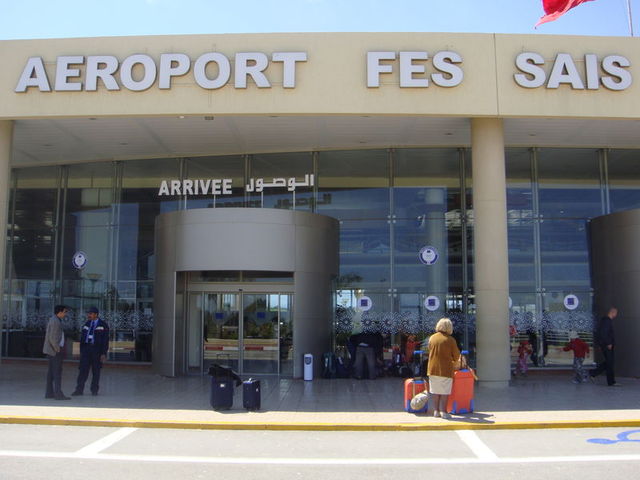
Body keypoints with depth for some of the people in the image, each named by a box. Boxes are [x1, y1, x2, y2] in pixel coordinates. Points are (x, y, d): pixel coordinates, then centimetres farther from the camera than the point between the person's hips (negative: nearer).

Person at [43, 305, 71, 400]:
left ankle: (49, 393, 16)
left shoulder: (54, 320, 15)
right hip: (55, 350, -10)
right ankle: (58, 394, -10)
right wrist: (58, 349, -16)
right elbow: (52, 338, -22)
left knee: (51, 372, 11)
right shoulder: (55, 321, -17)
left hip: (53, 350, 10)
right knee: (57, 372, -10)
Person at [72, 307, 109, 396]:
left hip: (96, 349, -3)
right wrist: (81, 351, 10)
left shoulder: (103, 325, -2)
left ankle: (94, 390, 13)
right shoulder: (86, 324, 12)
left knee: (96, 371, 4)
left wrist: (103, 353, -11)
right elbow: (82, 338, 16)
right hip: (86, 348, 3)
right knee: (83, 369, -2)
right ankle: (79, 389, 0)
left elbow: (105, 340, -4)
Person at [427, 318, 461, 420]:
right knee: (445, 392, 4)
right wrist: (455, 362, 19)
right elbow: (456, 355, -3)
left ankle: (436, 410, 14)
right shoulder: (450, 340, -10)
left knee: (435, 391, 13)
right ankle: (443, 411, 2)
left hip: (433, 368, 4)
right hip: (445, 369, -4)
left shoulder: (432, 338, 3)